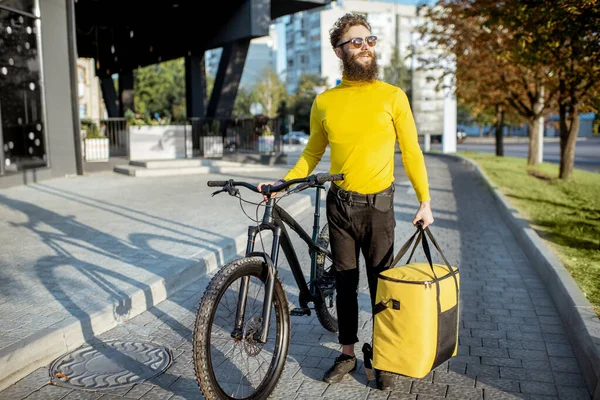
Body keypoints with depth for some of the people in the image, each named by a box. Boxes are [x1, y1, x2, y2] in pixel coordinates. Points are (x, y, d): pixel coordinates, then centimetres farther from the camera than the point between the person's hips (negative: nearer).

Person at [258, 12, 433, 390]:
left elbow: (412, 152, 0)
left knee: (381, 284, 7)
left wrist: (425, 201, -4)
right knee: (345, 284, 12)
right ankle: (348, 354, 27)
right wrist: (282, 183, -2)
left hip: (378, 205, -2)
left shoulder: (393, 96, -2)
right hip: (340, 204, 2)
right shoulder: (324, 102, 3)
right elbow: (312, 153, 10)